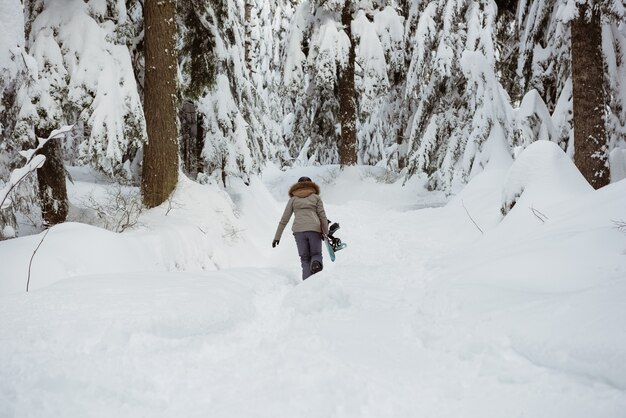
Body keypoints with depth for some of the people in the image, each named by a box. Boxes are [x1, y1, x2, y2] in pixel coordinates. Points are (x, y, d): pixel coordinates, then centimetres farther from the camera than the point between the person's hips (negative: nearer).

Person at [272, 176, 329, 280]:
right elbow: (322, 216, 7)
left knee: (305, 259, 7)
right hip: (314, 229, 0)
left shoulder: (293, 199, 17)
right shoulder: (316, 197, 16)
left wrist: (277, 237, 16)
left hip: (299, 230, 1)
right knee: (316, 255, 13)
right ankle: (316, 263, -22)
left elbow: (284, 219, 13)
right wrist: (326, 233, 8)